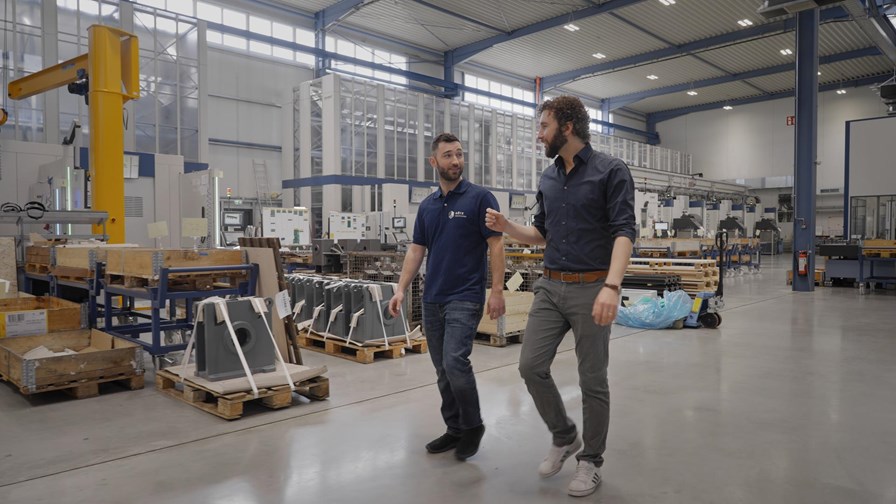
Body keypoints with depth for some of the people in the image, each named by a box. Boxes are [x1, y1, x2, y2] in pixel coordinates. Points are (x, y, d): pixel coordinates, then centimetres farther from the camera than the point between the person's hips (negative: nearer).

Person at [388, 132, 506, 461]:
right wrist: (401, 289, 2)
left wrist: (497, 291, -15)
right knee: (443, 369, 10)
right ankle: (455, 429, 23)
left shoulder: (480, 198, -5)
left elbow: (496, 245, -8)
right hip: (432, 299, 6)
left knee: (456, 362, -14)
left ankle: (473, 426, 8)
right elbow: (416, 250, 12)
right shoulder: (427, 206, 12)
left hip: (465, 297, -6)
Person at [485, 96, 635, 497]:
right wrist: (507, 227, 1)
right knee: (531, 365, 1)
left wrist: (612, 286, -31)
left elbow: (624, 231, -17)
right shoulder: (548, 179, 12)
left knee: (592, 381, 5)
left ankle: (591, 460, 23)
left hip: (591, 289, -6)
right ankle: (564, 436, 25)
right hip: (550, 287, 6)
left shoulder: (610, 171, -8)